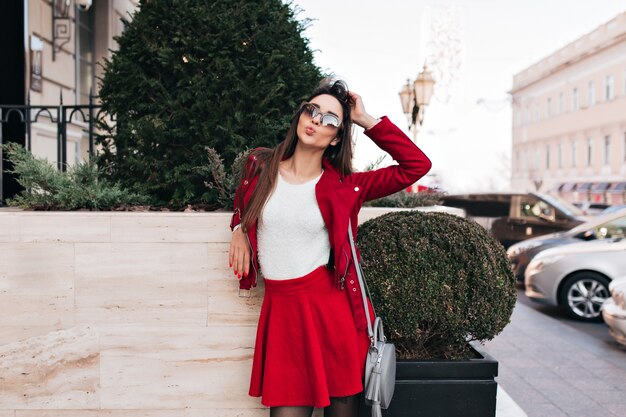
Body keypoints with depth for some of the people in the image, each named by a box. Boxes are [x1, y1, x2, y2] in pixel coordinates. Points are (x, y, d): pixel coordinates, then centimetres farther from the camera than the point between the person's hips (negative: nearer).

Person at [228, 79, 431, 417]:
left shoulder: (344, 186, -3)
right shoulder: (260, 166, 3)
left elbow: (417, 165, -6)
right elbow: (242, 201, 25)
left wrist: (367, 121, -5)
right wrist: (238, 229, 4)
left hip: (332, 306, -1)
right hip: (280, 309, 1)